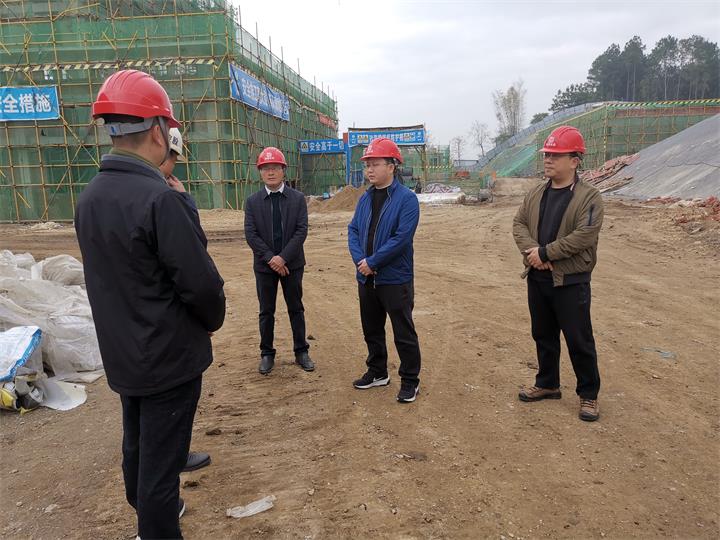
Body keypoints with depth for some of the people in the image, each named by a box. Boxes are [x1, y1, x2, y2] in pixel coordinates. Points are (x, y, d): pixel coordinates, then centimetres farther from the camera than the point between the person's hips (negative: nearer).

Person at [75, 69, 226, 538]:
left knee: (137, 446, 25)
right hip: (168, 358, -9)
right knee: (161, 460, 6)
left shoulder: (89, 198, 3)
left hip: (121, 355, 9)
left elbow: (109, 274, 10)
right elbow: (202, 283, -23)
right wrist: (214, 319, -3)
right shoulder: (161, 200, -24)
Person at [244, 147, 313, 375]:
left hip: (292, 264, 0)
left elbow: (301, 231, -8)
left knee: (296, 309, 10)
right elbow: (250, 234, -6)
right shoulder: (252, 201, 0)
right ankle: (267, 353, 21)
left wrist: (283, 257, -17)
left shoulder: (298, 198, -1)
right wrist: (270, 258, -16)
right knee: (266, 312, 10)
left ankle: (301, 351, 21)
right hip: (264, 266, 1)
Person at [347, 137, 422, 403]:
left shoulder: (406, 198, -11)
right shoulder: (365, 198, 9)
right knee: (371, 329, 19)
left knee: (404, 333, 4)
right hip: (366, 278, 7)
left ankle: (410, 381, 19)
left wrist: (372, 262, -18)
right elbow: (353, 230, 6)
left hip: (395, 279, -7)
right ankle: (377, 372, 36)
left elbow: (401, 238, -20)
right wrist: (359, 260, -12)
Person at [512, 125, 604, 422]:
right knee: (543, 335, 18)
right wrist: (531, 250, -15)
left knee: (579, 341, 4)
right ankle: (547, 384, 35)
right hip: (537, 278, 6)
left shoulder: (589, 197, -11)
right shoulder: (536, 194, 8)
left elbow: (584, 236, -21)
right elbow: (518, 223, 3)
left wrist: (545, 253, -20)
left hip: (571, 281, -6)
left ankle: (588, 394, 21)